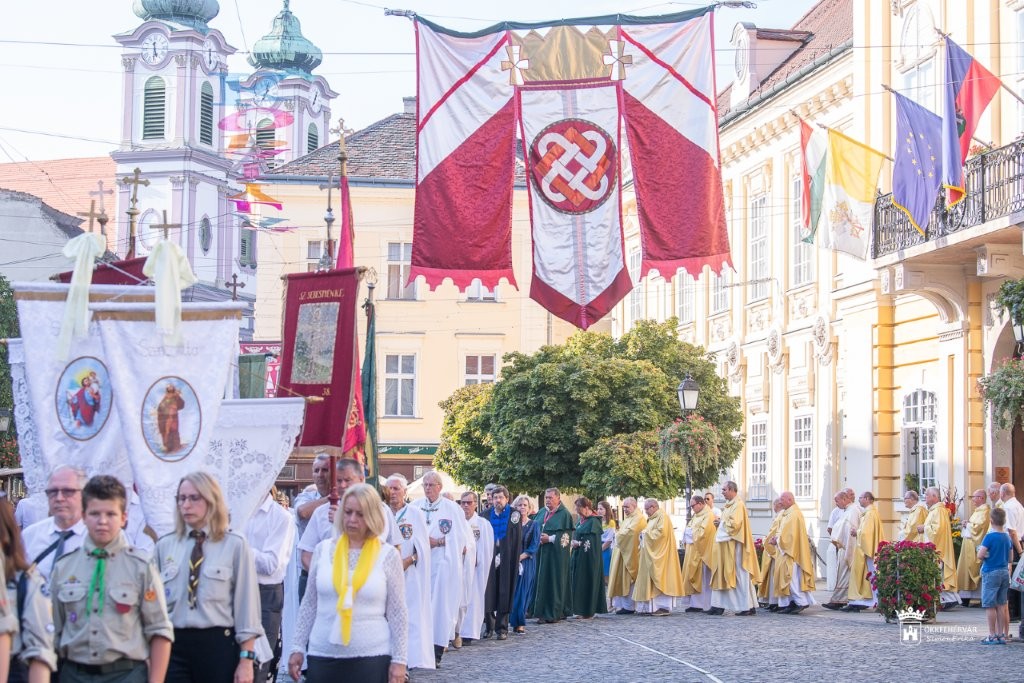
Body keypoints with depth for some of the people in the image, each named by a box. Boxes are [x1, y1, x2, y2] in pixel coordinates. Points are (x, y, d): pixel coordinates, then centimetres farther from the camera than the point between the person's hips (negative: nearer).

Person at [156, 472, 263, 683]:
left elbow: (246, 602, -4)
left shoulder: (235, 545, -2)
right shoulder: (164, 545, 7)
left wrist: (246, 659, -8)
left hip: (218, 644, -2)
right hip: (173, 645, 2)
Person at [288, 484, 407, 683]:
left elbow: (397, 613, 1)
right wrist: (298, 647, 8)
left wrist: (399, 660, -3)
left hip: (371, 658, -2)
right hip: (323, 656, 2)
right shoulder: (323, 549, 6)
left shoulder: (387, 555, 0)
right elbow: (309, 605, 11)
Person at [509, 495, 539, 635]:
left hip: (526, 563, -2)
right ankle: (514, 622, 3)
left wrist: (520, 557, -14)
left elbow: (534, 546, -3)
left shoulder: (534, 524, 4)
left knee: (523, 592, -5)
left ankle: (520, 624, -3)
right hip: (511, 563, 2)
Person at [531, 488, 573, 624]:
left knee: (555, 581, -4)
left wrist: (550, 539, -14)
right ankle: (543, 612, 9)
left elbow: (567, 535, -11)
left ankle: (554, 613, 0)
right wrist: (540, 538, -1)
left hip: (556, 553, -6)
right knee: (543, 581, 5)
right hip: (543, 553, 6)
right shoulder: (542, 513, 13)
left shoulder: (564, 514, -6)